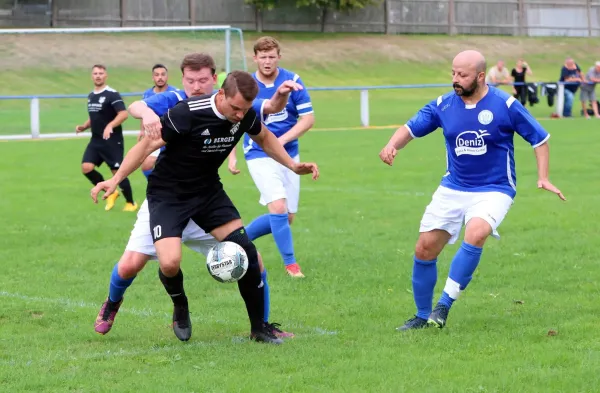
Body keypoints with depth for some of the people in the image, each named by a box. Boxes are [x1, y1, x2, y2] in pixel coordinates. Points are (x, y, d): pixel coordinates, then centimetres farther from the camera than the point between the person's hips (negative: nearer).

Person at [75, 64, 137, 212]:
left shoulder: (112, 94, -12)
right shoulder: (91, 96, 13)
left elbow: (124, 114, -22)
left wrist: (110, 126, -35)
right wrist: (84, 127, 7)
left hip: (112, 140, -7)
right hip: (96, 140, 7)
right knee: (86, 168, -8)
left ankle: (131, 203, 14)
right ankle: (110, 193, 11)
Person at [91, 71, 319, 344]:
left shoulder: (245, 114, -11)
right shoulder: (187, 113, -29)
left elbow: (264, 137, 13)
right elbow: (148, 144, -19)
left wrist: (293, 165, 5)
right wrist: (115, 180, -23)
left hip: (209, 191, 5)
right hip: (167, 195, -5)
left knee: (245, 251, -7)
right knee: (170, 263, -24)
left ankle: (258, 329, 9)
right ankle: (180, 307, 12)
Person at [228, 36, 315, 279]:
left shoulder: (292, 81, -5)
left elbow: (308, 119, -4)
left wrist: (282, 140, -16)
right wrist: (231, 156, -3)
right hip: (259, 156, -3)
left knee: (287, 217, 5)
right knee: (278, 207, -22)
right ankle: (290, 263, -10)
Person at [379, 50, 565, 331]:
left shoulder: (505, 105, -12)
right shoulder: (444, 105, -3)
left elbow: (539, 138, -3)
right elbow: (411, 128, 3)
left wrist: (543, 178, -11)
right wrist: (392, 146, -18)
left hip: (493, 191, -4)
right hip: (452, 189, 4)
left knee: (475, 234, -32)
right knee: (424, 249, -1)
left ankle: (444, 305, -20)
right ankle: (422, 316, 19)